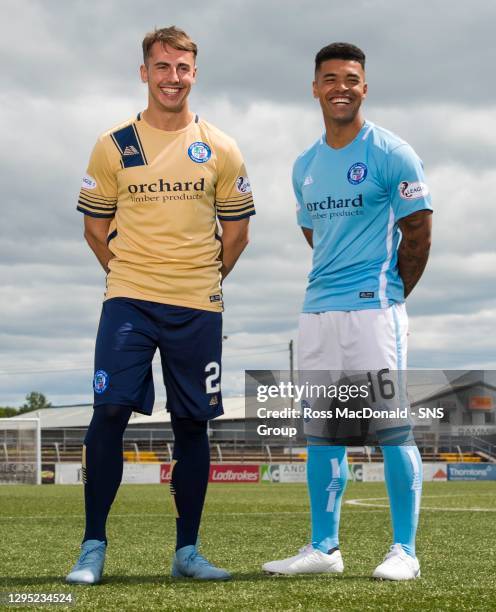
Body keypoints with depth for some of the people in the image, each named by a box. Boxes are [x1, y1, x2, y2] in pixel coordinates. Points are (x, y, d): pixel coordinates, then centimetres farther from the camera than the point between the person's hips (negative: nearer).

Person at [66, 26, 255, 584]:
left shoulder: (220, 150, 5)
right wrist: (129, 274, 7)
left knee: (192, 424, 5)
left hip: (198, 309, 1)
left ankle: (187, 551, 15)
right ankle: (93, 548, -2)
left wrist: (203, 282, 11)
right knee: (109, 412, -10)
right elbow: (95, 226, 10)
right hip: (129, 303, -1)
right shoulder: (114, 145, 4)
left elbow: (236, 231, 12)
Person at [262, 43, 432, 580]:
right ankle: (324, 547, 16)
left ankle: (404, 550, -1)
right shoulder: (305, 166, 14)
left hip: (373, 308, -6)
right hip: (318, 312, 7)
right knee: (321, 430, 8)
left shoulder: (391, 154, -5)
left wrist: (388, 296, 4)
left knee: (391, 426, -6)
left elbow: (418, 235, -3)